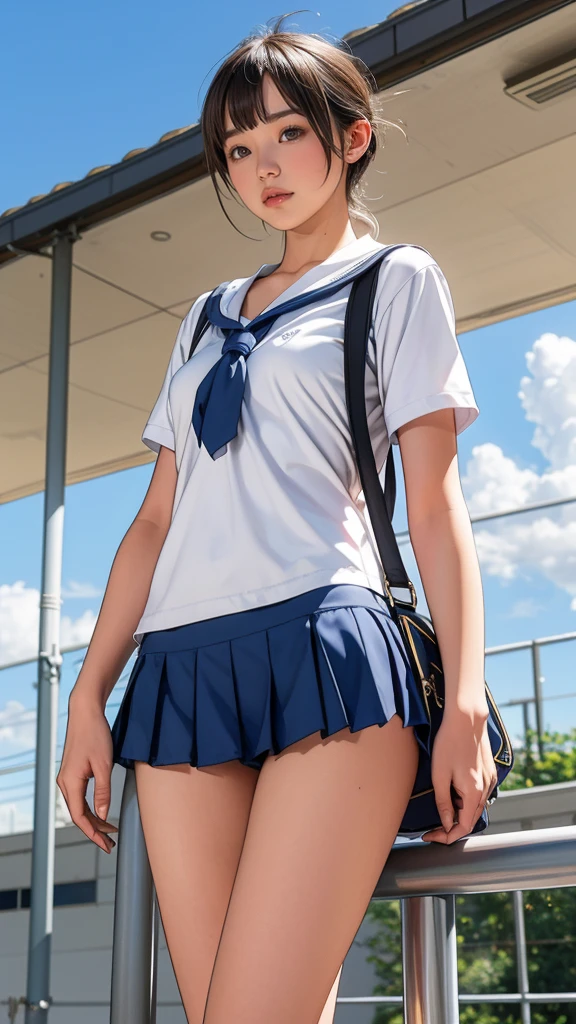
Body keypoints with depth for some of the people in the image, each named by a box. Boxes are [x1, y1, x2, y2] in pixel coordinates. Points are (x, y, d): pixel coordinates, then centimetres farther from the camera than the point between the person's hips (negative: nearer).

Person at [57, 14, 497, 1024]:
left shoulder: (396, 280, 12)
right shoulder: (208, 314, 25)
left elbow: (435, 502, 3)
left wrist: (465, 702, -7)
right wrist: (89, 693, 13)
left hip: (323, 646, -5)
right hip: (180, 671, 5)